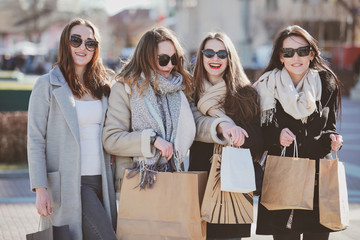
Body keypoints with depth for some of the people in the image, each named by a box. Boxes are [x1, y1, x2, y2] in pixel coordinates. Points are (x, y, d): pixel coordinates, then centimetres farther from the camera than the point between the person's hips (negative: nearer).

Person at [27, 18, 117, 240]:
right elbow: (35, 140, -5)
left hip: (101, 181, 6)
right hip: (69, 185, -6)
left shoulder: (102, 85, 14)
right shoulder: (48, 85, -2)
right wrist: (40, 190, -13)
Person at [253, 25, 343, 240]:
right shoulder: (267, 85, -1)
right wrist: (277, 135, -17)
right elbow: (259, 133, 2)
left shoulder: (327, 84, 5)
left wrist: (332, 139, -5)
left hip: (319, 176, 2)